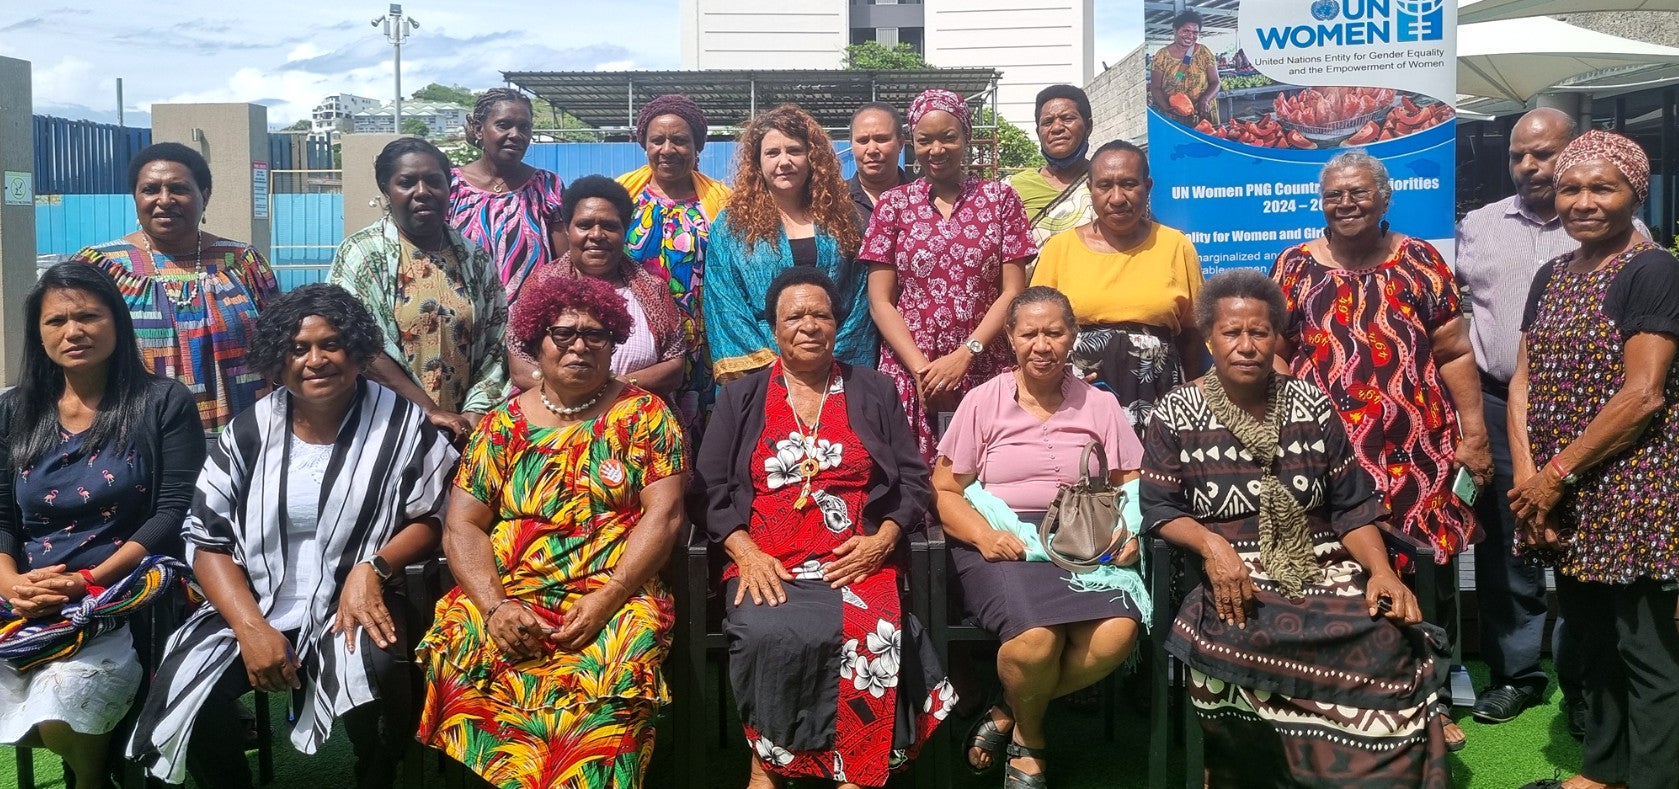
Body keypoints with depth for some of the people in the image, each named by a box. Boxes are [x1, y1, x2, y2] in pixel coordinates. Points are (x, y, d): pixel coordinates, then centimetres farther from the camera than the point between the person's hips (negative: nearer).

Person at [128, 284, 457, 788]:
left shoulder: (401, 424, -1)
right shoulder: (248, 433, 5)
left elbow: (432, 519, 2)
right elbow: (208, 543, 3)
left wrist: (375, 568, -17)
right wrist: (252, 628, -12)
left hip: (352, 605, -3)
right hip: (252, 606, 3)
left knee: (377, 679, -32)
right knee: (184, 691, -19)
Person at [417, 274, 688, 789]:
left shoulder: (644, 414, 8)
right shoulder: (503, 424, 12)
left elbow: (664, 514, -2)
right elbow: (462, 526, 6)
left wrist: (607, 599, -15)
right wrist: (494, 605, -13)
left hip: (615, 596, -2)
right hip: (508, 595, 2)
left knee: (608, 674, -34)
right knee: (461, 659, -29)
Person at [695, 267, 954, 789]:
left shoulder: (874, 393, 19)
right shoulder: (741, 399, 18)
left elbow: (913, 480, 14)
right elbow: (711, 488, 8)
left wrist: (883, 540, -4)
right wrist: (747, 554, -8)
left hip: (857, 562, 0)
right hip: (765, 564, 0)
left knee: (872, 636, -32)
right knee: (770, 635, -33)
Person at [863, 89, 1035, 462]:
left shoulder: (1000, 198, 8)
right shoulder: (893, 204, 8)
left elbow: (1013, 292, 2)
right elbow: (880, 301, 4)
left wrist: (963, 356, -10)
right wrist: (921, 368, -8)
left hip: (984, 371, 0)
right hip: (909, 372, 0)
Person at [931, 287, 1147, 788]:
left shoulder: (1100, 405, 13)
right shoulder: (983, 401, 6)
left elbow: (1133, 485, 13)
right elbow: (944, 490, 4)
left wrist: (1130, 532, -9)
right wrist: (984, 535, -15)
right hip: (1002, 544, -2)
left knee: (1117, 635, -28)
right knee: (1036, 638, -32)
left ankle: (1009, 715, -2)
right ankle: (1029, 738, 4)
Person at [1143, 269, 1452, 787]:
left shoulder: (1311, 403, 13)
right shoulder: (1176, 414, 6)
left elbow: (1353, 504, 10)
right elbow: (1159, 510, 1)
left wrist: (1381, 570, -6)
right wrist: (1211, 543, -18)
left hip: (1324, 571, 3)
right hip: (1235, 583, -2)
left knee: (1389, 645, -28)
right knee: (1253, 641, -36)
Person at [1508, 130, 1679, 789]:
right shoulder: (1552, 276, 12)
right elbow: (1524, 381, 9)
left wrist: (1557, 474, -14)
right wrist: (1526, 474, -5)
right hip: (1565, 499, 7)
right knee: (1591, 637, 18)